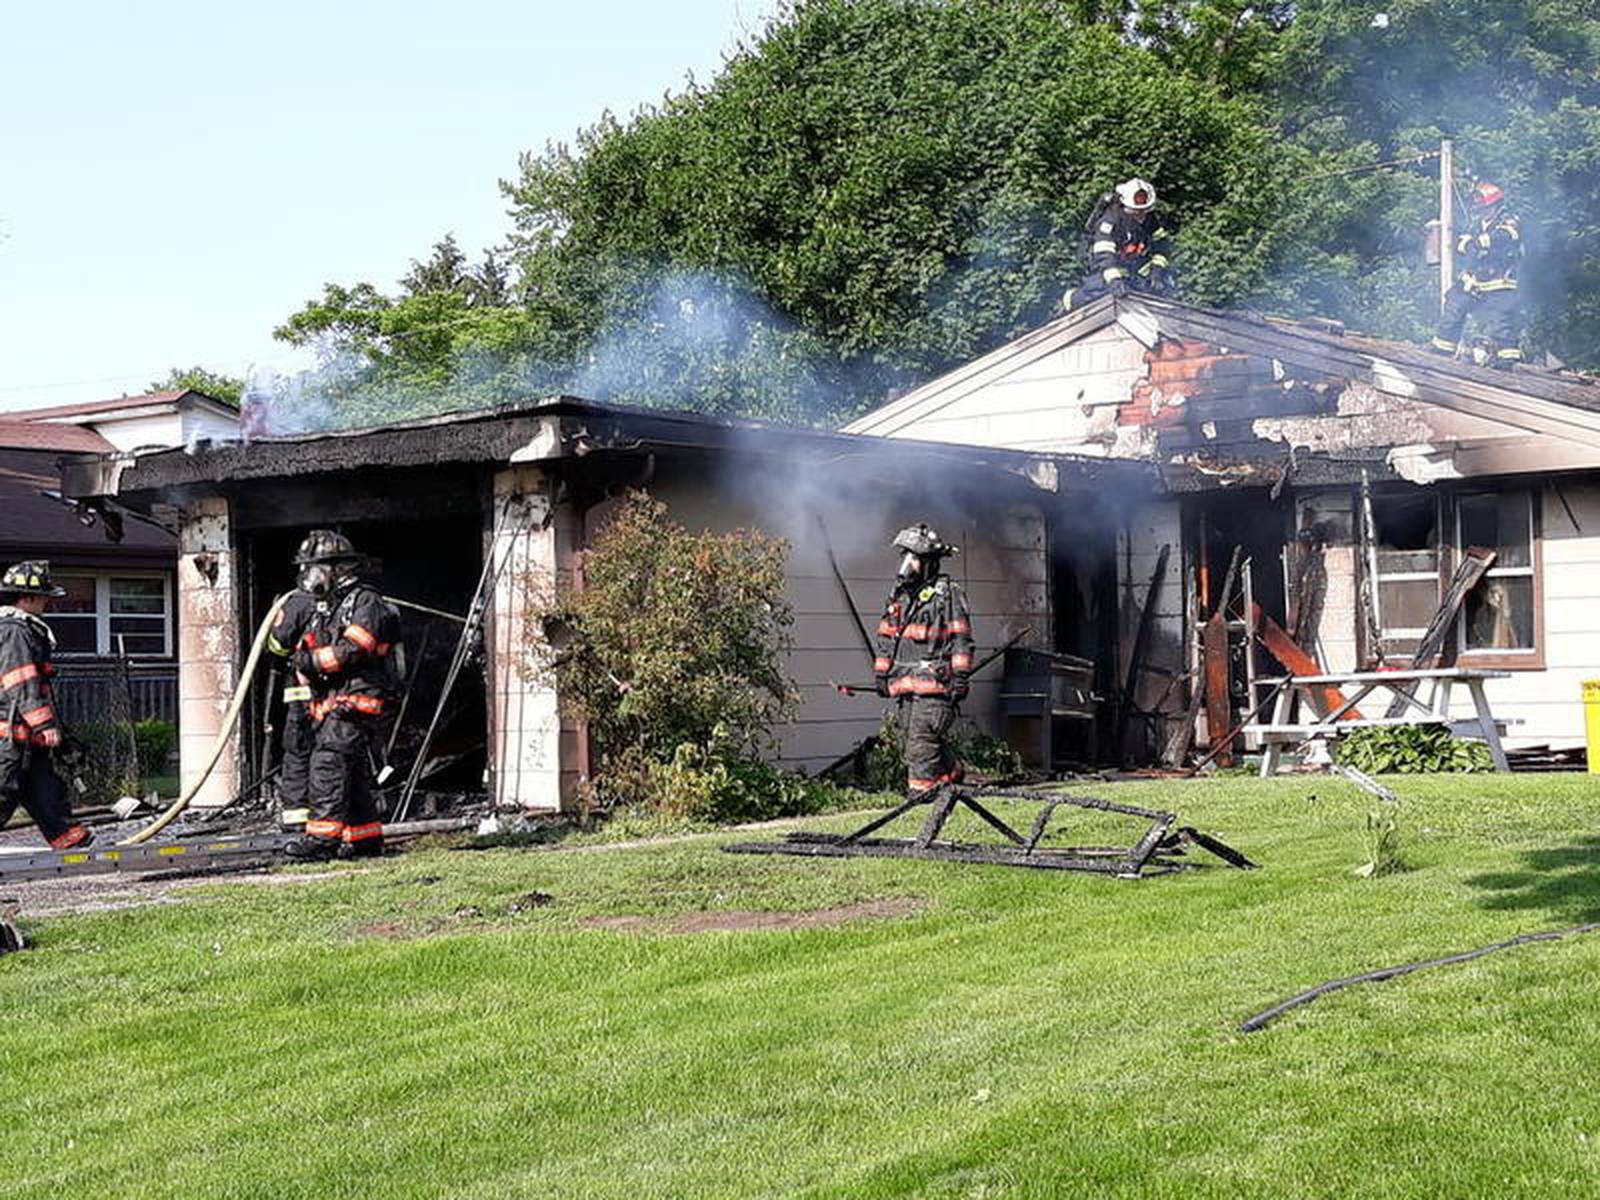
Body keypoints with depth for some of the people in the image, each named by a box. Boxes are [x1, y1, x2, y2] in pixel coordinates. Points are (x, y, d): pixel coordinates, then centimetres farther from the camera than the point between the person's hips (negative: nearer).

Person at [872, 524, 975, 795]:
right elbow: (886, 637, 22)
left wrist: (960, 676, -12)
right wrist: (881, 674, 17)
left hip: (934, 683, -7)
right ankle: (953, 776, 29)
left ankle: (920, 793, -12)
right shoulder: (899, 595, 17)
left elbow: (961, 638, -6)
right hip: (905, 685, 7)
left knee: (921, 744, -13)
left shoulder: (948, 593, -3)